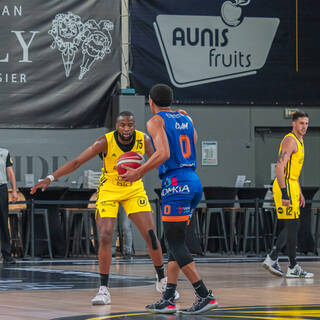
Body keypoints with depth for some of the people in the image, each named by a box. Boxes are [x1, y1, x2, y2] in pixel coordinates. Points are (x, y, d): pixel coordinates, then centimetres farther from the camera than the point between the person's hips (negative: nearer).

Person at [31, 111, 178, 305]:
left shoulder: (143, 140, -15)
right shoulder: (106, 142, -22)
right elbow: (77, 162, -22)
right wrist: (51, 178, -29)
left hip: (134, 190, 2)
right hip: (109, 190, -2)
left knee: (150, 235, -4)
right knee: (105, 237, -16)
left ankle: (162, 281, 16)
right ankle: (104, 290, -9)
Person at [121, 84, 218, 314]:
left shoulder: (156, 121, -5)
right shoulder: (186, 120, 16)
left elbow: (163, 154, -17)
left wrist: (139, 173, -8)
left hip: (175, 182, -8)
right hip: (194, 182, 8)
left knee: (176, 243, -6)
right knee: (175, 241, 14)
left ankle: (205, 296, -14)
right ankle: (168, 299, 14)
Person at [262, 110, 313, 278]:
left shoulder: (299, 141, 18)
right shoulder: (290, 140, -14)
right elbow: (279, 167, -23)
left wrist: (299, 193, 24)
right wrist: (284, 194, -27)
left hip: (292, 188, 10)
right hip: (285, 188, -10)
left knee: (289, 227, 11)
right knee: (292, 226, -6)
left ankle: (272, 259, 15)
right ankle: (293, 268, -2)